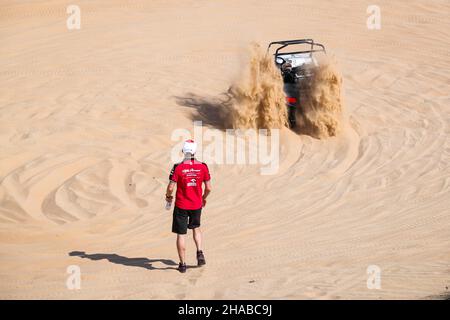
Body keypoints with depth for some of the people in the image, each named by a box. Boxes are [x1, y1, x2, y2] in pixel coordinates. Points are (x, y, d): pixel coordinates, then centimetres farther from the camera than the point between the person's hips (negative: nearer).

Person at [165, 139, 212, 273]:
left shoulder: (178, 167, -15)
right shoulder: (203, 167, -7)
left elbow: (171, 187, -13)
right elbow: (208, 188, -2)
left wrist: (168, 196, 8)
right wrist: (204, 198, 18)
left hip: (181, 206, -3)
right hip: (197, 204, 3)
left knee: (181, 234, 7)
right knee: (196, 227, 28)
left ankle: (183, 264, 13)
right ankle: (200, 252, 10)